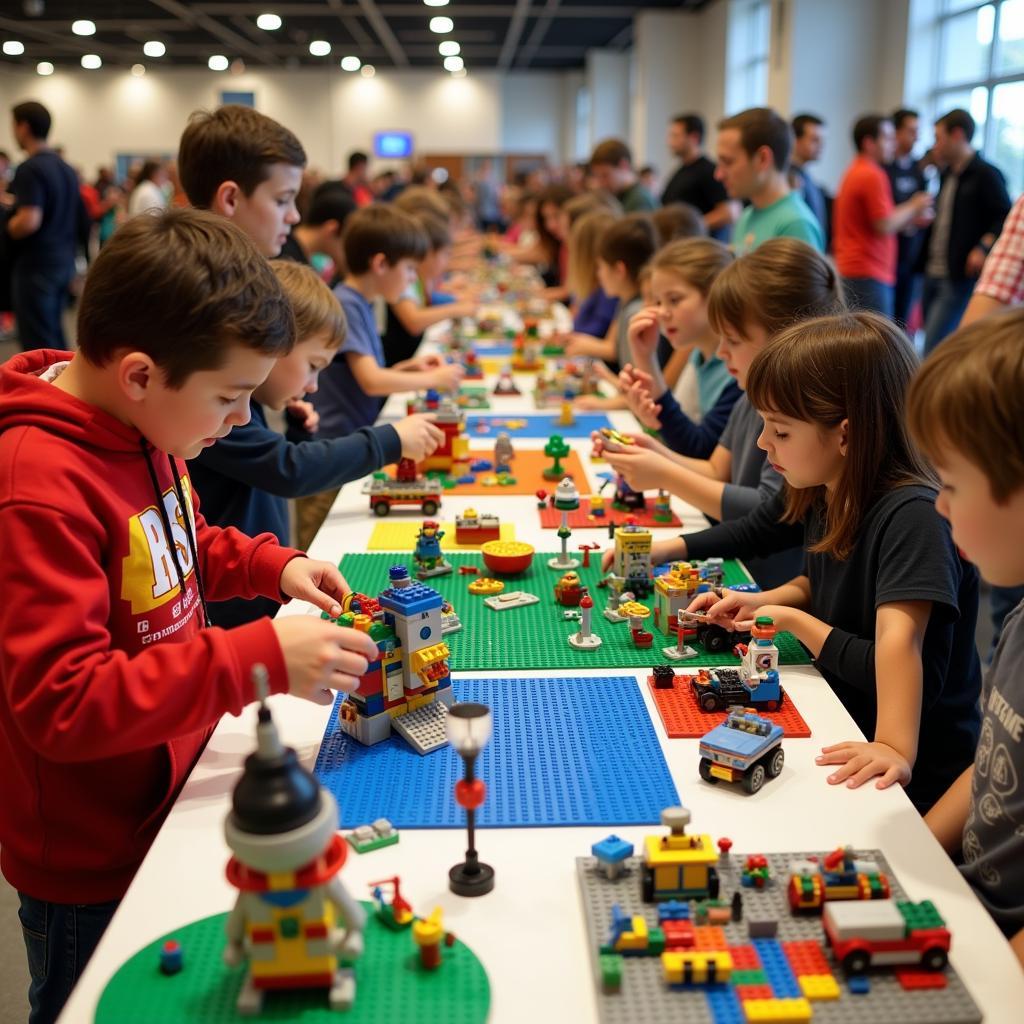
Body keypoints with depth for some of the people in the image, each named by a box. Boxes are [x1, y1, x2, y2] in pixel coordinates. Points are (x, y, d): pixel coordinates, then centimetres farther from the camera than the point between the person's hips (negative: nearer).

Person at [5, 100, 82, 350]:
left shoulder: (30, 169, -15)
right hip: (63, 263, 9)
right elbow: (80, 219, 19)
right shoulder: (66, 169, 12)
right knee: (55, 338, 15)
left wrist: (7, 227, -7)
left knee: (38, 346, -4)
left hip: (35, 266, -9)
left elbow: (30, 221, -24)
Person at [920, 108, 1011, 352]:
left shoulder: (985, 174, -8)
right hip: (933, 275, 9)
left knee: (934, 350, -14)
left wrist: (984, 247, -24)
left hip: (960, 279, -8)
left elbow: (1007, 219, -12)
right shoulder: (948, 174, 16)